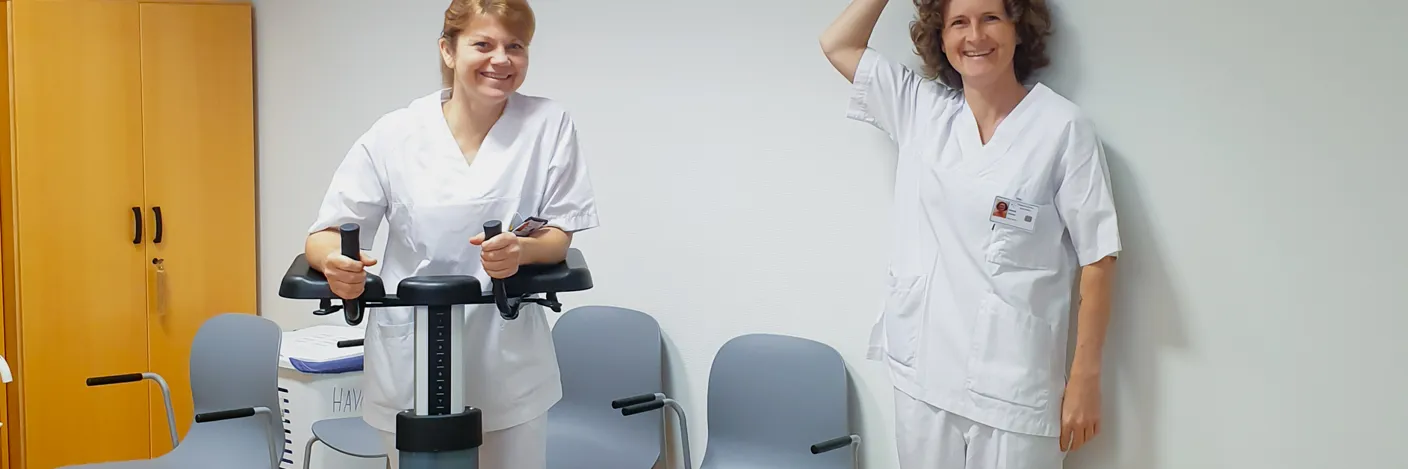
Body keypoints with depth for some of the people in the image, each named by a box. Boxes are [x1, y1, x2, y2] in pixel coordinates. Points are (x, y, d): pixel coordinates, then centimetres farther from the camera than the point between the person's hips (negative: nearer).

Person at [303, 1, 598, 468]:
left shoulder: (549, 123, -5)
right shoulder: (394, 133, -5)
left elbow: (558, 234, -2)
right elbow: (326, 234, -3)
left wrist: (523, 250, -25)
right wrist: (335, 262, -27)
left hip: (509, 365, 0)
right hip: (411, 361, 0)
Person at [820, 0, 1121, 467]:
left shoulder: (1063, 127, -8)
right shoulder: (920, 107, 5)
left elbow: (1097, 260, -6)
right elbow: (837, 45, 13)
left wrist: (1085, 378, -7)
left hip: (1015, 386, -4)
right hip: (922, 374, 4)